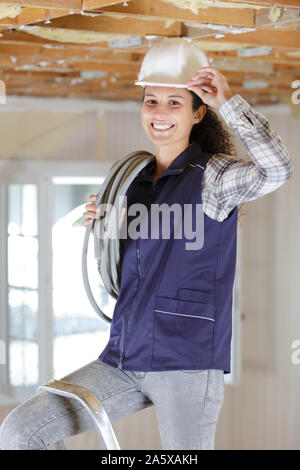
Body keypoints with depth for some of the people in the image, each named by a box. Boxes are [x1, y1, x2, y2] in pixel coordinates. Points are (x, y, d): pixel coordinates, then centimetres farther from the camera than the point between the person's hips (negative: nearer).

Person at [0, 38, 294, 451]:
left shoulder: (214, 176, -3)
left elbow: (278, 169, -25)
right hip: (123, 361, 6)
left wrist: (228, 101, -18)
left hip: (186, 363, -6)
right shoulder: (137, 182, 15)